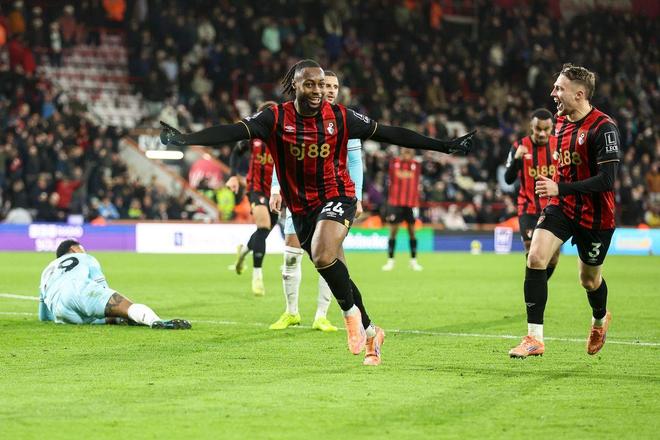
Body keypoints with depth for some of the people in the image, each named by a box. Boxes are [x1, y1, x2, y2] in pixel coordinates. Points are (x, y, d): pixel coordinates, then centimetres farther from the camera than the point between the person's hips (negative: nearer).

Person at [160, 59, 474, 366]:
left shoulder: (340, 117, -7)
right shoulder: (276, 118, -9)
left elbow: (389, 133, -1)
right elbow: (234, 131, -20)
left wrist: (444, 146, -1)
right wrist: (186, 139, -35)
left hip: (337, 197, -3)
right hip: (301, 209, 3)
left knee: (322, 255, -30)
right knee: (337, 276, 10)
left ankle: (351, 313, -7)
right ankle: (369, 332, 30)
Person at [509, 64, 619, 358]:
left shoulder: (603, 128, -21)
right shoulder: (561, 121, 4)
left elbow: (606, 180, -26)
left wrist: (560, 188, -29)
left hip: (594, 215, -5)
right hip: (562, 206, 5)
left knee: (589, 279, 11)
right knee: (536, 257, -17)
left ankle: (600, 320, 47)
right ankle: (534, 338, -14)